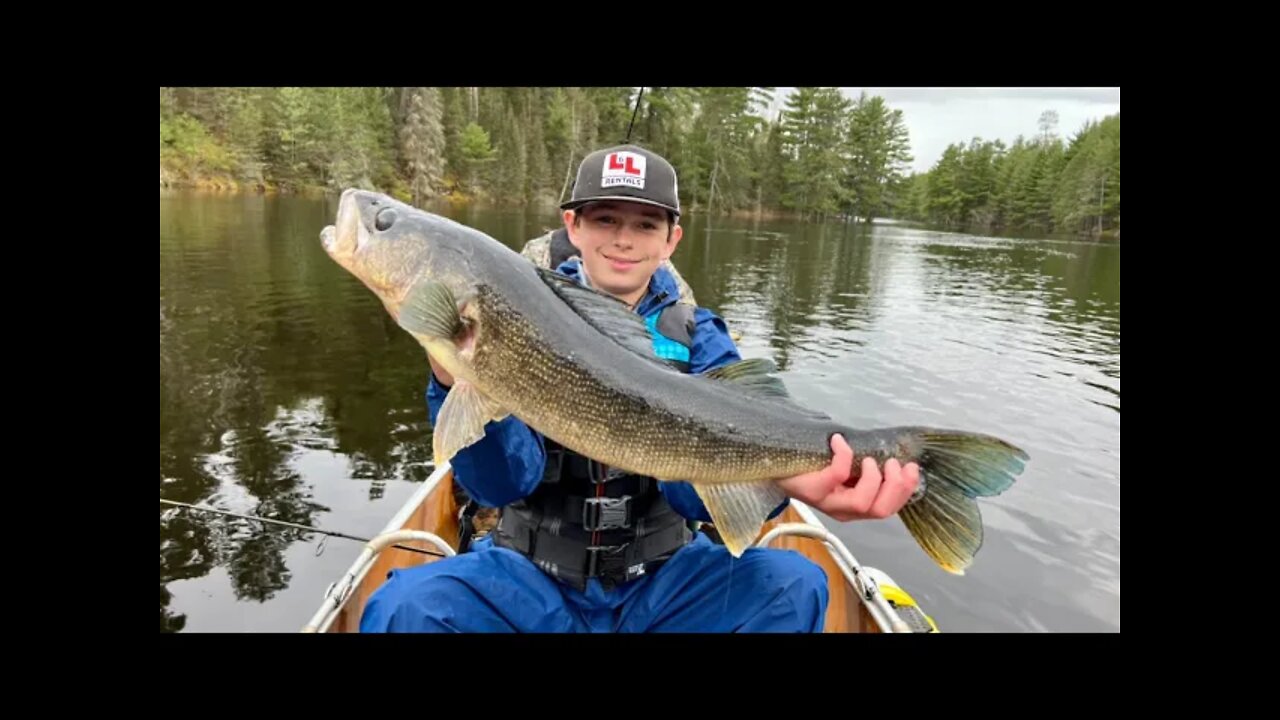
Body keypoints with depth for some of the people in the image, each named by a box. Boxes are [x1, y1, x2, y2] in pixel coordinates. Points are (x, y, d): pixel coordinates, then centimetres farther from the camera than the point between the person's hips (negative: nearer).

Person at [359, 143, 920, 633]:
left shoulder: (699, 339, -2)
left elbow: (697, 484, -17)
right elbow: (503, 483, -16)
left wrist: (779, 478, -39)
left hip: (661, 579, 1)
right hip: (529, 575, 0)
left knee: (792, 584, -21)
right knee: (405, 606, -26)